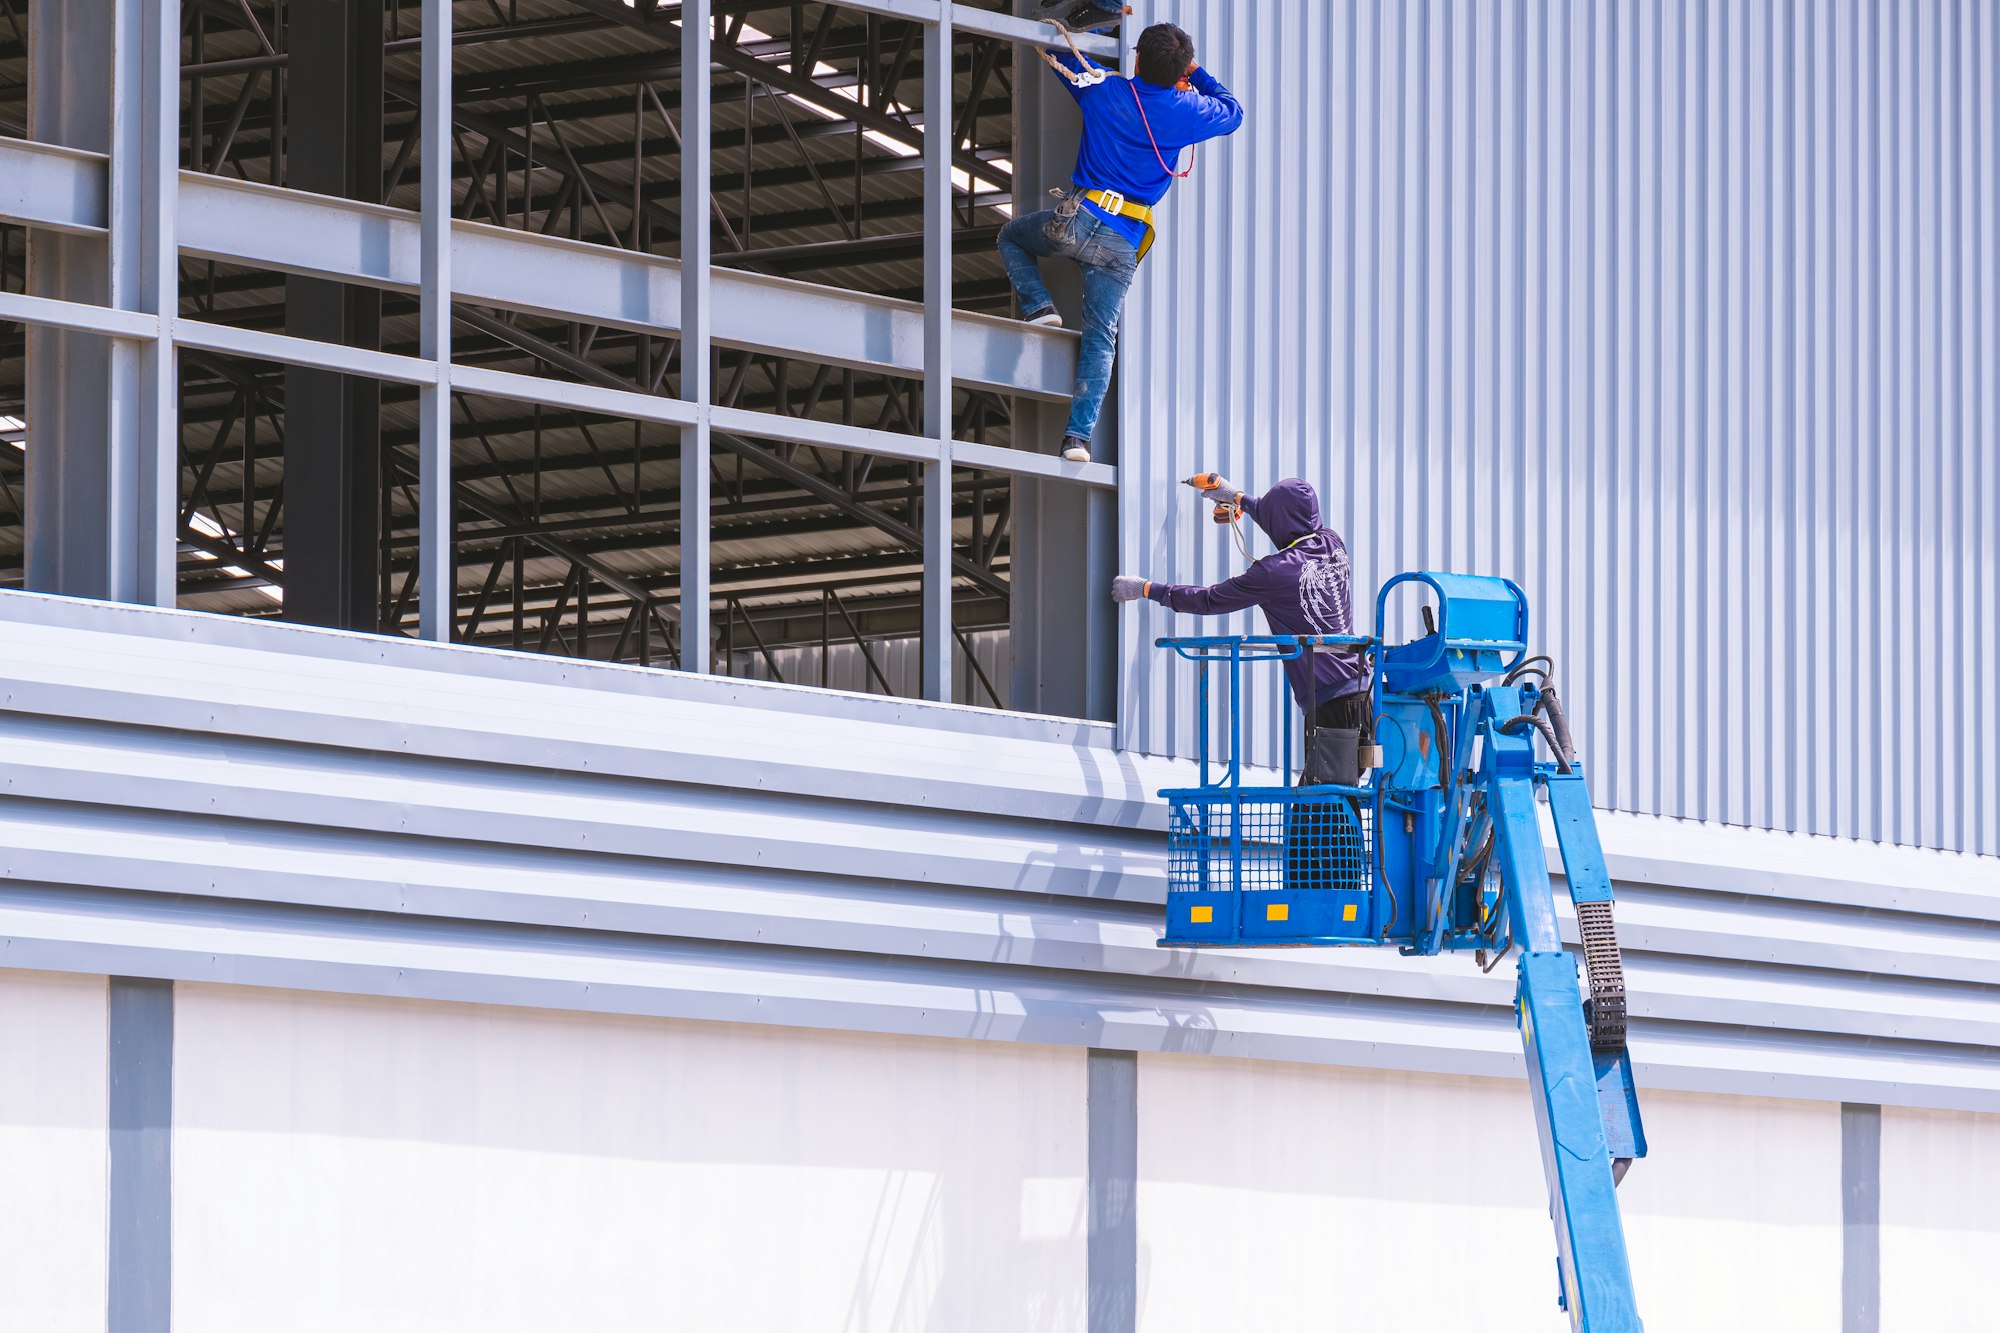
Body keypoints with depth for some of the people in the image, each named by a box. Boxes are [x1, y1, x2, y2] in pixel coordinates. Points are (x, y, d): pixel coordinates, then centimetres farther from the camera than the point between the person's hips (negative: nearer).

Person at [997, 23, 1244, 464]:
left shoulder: (1106, 90, -1)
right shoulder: (1187, 111, -2)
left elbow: (1064, 54, 20)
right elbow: (1233, 112, 21)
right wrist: (1197, 75, 31)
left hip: (1079, 220, -1)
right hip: (1125, 243, 1)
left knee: (1011, 237, 29)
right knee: (1100, 338, 4)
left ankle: (1039, 306, 6)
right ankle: (1079, 433, -8)